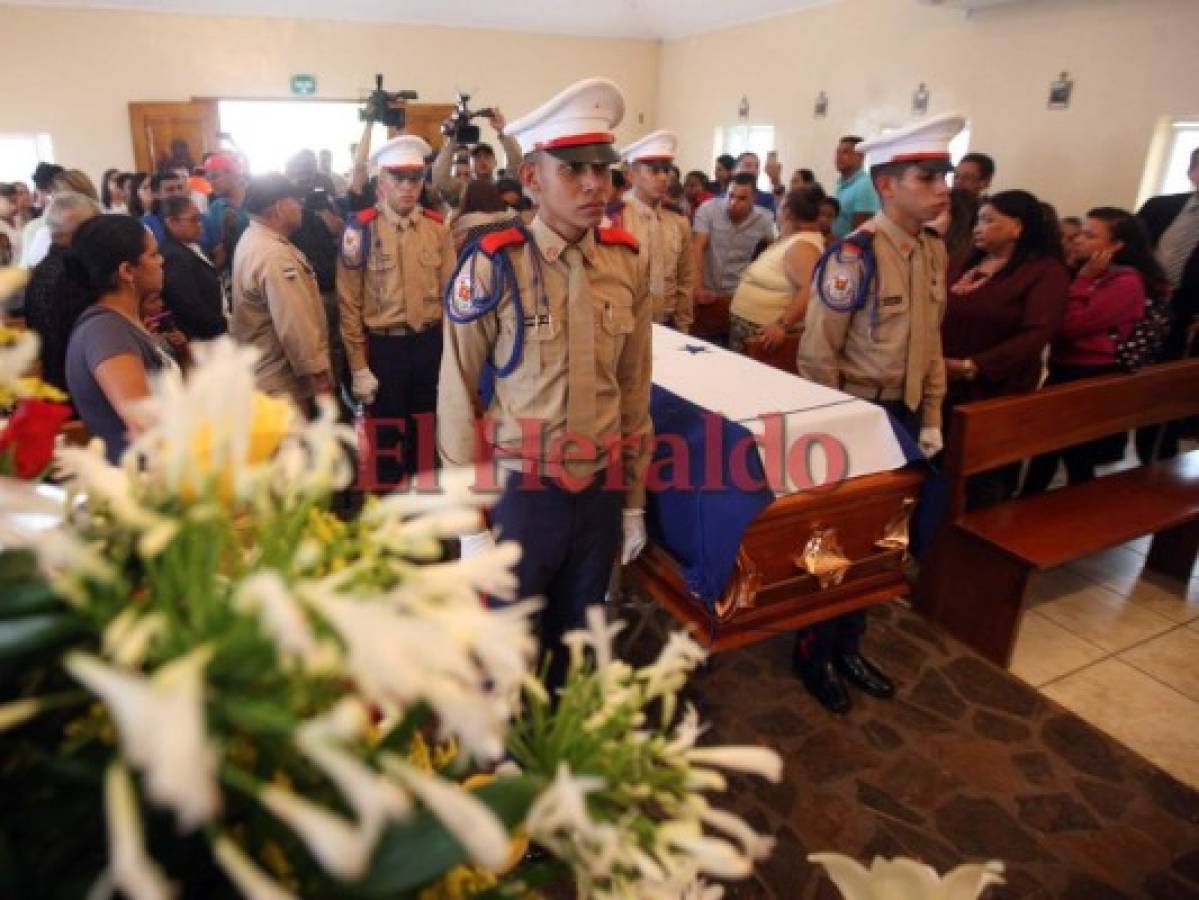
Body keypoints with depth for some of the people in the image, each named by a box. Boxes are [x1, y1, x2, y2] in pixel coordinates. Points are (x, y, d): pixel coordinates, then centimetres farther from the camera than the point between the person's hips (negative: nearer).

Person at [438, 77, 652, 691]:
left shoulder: (627, 264, -1)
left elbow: (634, 389, 6)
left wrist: (634, 501, 10)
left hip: (600, 495, 4)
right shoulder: (493, 268, -13)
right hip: (519, 495, -4)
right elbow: (457, 400, -8)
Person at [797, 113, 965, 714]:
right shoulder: (855, 255, -20)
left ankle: (847, 647, 36)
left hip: (905, 415, 8)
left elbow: (930, 341, 13)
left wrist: (930, 417, 12)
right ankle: (813, 654, 28)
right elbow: (816, 354, -18)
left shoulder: (934, 250, 5)